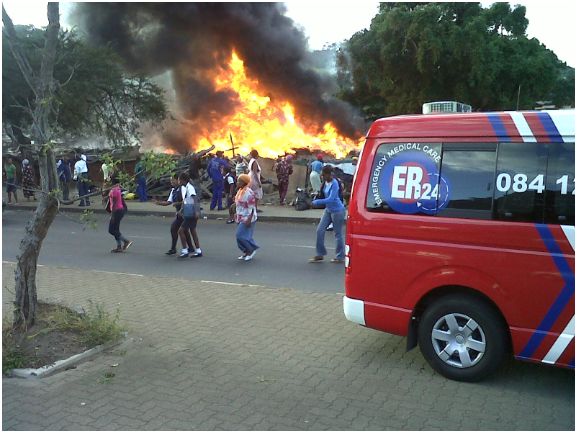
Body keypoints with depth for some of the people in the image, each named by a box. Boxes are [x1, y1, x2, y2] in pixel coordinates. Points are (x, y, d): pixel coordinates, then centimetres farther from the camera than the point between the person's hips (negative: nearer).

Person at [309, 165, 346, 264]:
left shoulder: (334, 184, -20)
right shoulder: (325, 183, 3)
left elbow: (330, 199, -27)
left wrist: (317, 202, -25)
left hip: (337, 210, -8)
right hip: (328, 210, 8)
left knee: (338, 234, 2)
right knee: (320, 230, 4)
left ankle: (340, 257, 14)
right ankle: (320, 254, 15)